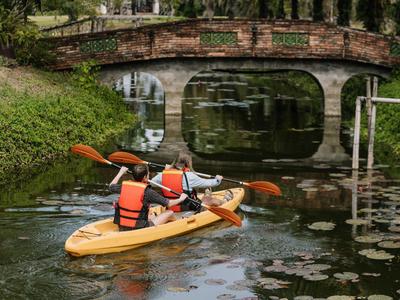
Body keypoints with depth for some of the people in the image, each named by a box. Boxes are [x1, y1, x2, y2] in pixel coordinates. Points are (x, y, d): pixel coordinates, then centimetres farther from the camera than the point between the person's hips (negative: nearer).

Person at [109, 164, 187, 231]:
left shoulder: (124, 186, -3)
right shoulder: (147, 192, -17)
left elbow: (111, 186, 21)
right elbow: (168, 204, -6)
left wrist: (121, 172, 34)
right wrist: (180, 199, 13)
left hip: (122, 229, 6)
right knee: (170, 213, 8)